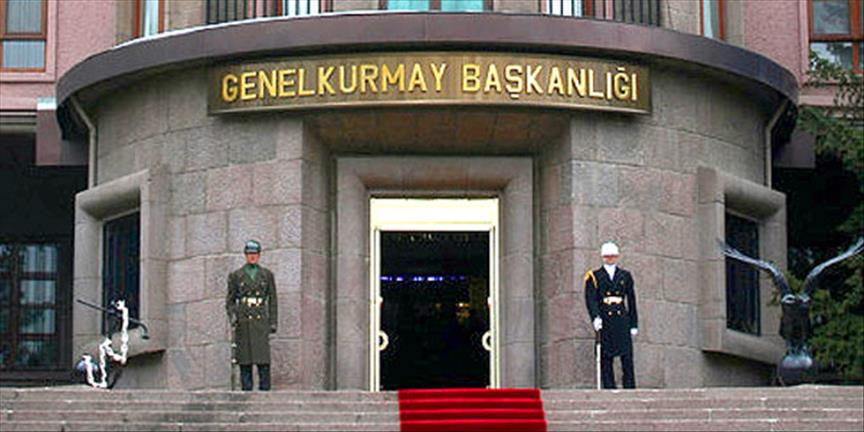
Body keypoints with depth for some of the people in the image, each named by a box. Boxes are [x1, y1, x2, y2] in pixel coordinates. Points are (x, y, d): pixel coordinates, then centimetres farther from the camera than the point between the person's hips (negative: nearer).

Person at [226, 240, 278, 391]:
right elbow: (230, 300, 11)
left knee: (263, 360, -9)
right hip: (243, 322, 0)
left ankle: (265, 392, -7)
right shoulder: (236, 275, 8)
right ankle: (246, 392, 1)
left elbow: (272, 299, 10)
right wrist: (232, 316, -7)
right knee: (245, 361, -2)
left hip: (261, 321, 0)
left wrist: (273, 322, 2)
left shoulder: (267, 275, 10)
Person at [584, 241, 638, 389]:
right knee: (606, 361, -1)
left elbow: (631, 301, 14)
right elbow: (590, 299, -4)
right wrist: (595, 317, -20)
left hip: (622, 321, 1)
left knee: (627, 359, -5)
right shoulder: (594, 277, 7)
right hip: (604, 323, -1)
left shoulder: (625, 276, 14)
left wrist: (634, 325, 9)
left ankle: (630, 390, -4)